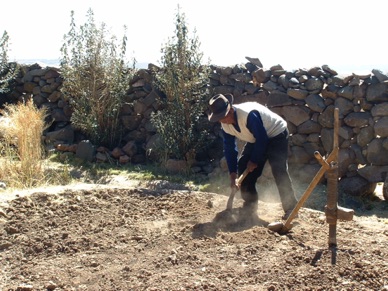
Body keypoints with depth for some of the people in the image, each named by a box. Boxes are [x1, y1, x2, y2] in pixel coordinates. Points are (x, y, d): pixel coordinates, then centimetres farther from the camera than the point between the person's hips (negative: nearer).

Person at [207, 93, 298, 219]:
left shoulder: (249, 114, -37)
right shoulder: (225, 125, -12)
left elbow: (262, 139, -31)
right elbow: (229, 148, -6)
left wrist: (254, 160, -20)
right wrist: (233, 174, -11)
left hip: (276, 134, -8)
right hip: (257, 139, 8)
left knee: (279, 171, -22)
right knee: (243, 166, 3)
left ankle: (290, 208, -15)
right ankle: (250, 204, 16)